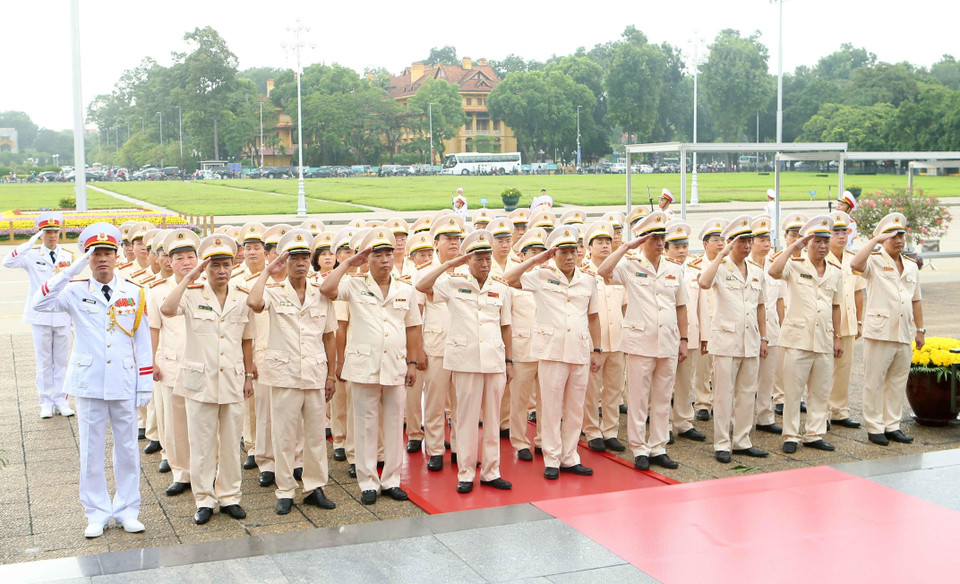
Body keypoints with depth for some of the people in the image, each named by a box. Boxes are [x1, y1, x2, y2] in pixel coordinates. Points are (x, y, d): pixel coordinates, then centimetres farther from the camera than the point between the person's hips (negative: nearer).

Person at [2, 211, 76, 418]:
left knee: (62, 360, 7)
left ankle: (61, 400, 15)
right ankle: (46, 402, 11)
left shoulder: (68, 256, 6)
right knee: (43, 361, 4)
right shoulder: (32, 255, -2)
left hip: (62, 315, 2)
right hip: (40, 315, -2)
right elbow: (8, 262, -21)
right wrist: (31, 242, -24)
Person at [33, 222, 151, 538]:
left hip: (124, 384, 1)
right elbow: (40, 303, -20)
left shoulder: (134, 293, 3)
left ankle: (127, 510, 21)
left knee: (127, 447, 8)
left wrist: (146, 385, 1)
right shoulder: (76, 291, -1)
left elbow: (143, 342, 4)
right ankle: (97, 512, 19)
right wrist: (71, 270, -25)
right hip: (89, 382, -1)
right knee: (91, 450, 7)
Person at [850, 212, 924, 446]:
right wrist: (876, 239, -21)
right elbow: (855, 264, -26)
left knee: (898, 382, 10)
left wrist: (920, 329, 15)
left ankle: (892, 426, 20)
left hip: (904, 335, 6)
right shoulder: (875, 261, -2)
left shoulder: (911, 266, 15)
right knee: (874, 382, 0)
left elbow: (916, 300, 20)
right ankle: (874, 428, 8)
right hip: (879, 332, -6)